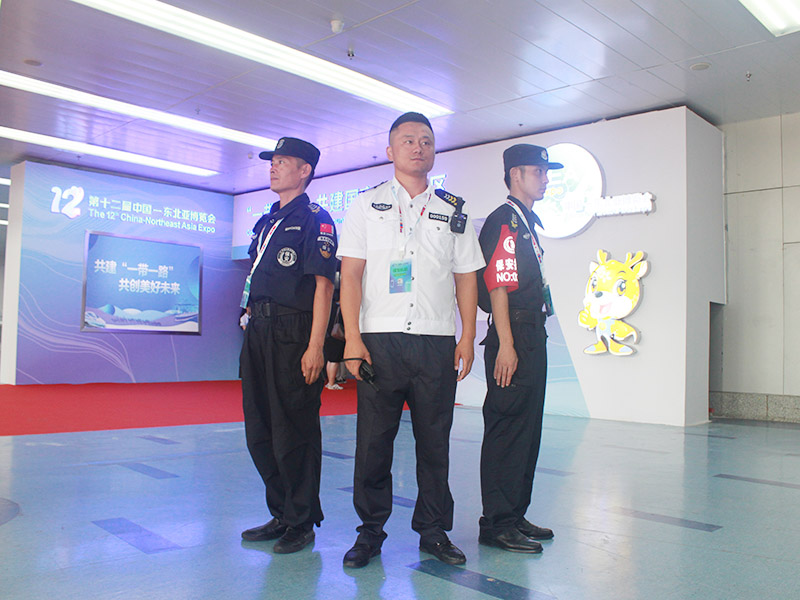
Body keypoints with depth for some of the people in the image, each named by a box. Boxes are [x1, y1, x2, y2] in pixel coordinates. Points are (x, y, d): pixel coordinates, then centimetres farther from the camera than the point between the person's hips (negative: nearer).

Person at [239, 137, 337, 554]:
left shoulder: (314, 219, -3)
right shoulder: (267, 222, 21)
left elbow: (323, 283, -12)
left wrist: (315, 347, -20)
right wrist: (251, 321, 16)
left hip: (293, 334, -8)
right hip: (258, 332, 9)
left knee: (294, 432, -2)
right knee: (259, 432, 12)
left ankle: (302, 523, 13)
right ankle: (281, 515, 26)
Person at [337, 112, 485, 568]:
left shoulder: (454, 212, 14)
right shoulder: (367, 206, 10)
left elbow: (467, 277, 13)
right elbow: (350, 274, 3)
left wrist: (468, 338, 4)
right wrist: (352, 337, -7)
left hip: (437, 341, 2)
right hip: (379, 338, -1)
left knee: (435, 440, 5)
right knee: (374, 438, 1)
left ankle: (434, 530, 20)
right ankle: (371, 531, 16)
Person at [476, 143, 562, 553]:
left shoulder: (528, 223, 21)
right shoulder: (503, 221, -9)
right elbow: (496, 286, -17)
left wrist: (532, 342, 18)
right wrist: (506, 345, -21)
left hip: (533, 339, 10)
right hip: (512, 341, -10)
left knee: (527, 430, 14)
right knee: (506, 430, -5)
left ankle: (515, 516, 24)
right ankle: (496, 524, 4)